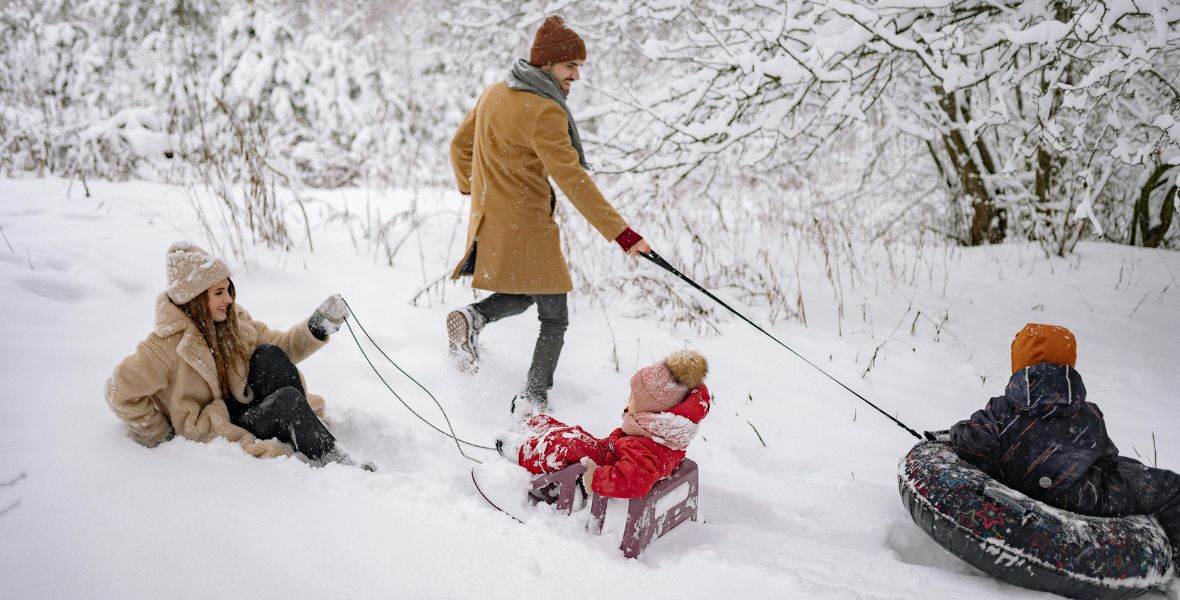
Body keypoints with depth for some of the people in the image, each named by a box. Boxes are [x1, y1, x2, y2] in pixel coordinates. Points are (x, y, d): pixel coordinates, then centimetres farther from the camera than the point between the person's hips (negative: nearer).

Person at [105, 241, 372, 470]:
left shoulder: (234, 321, 3)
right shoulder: (169, 342, -16)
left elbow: (280, 347, 6)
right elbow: (120, 392, -13)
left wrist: (318, 327, -9)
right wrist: (159, 435, -6)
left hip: (246, 410, 6)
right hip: (212, 431, -6)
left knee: (269, 355, -19)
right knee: (287, 399, -27)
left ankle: (309, 434, -21)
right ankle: (336, 464, -24)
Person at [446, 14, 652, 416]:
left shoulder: (494, 94, 7)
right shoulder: (544, 111, -19)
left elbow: (460, 146, 19)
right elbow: (572, 179, -25)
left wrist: (473, 190, 36)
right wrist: (621, 232, -24)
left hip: (489, 222, 8)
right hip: (526, 229, -8)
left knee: (522, 296, 26)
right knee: (554, 318, 7)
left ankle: (474, 318, -2)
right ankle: (532, 400, 6)